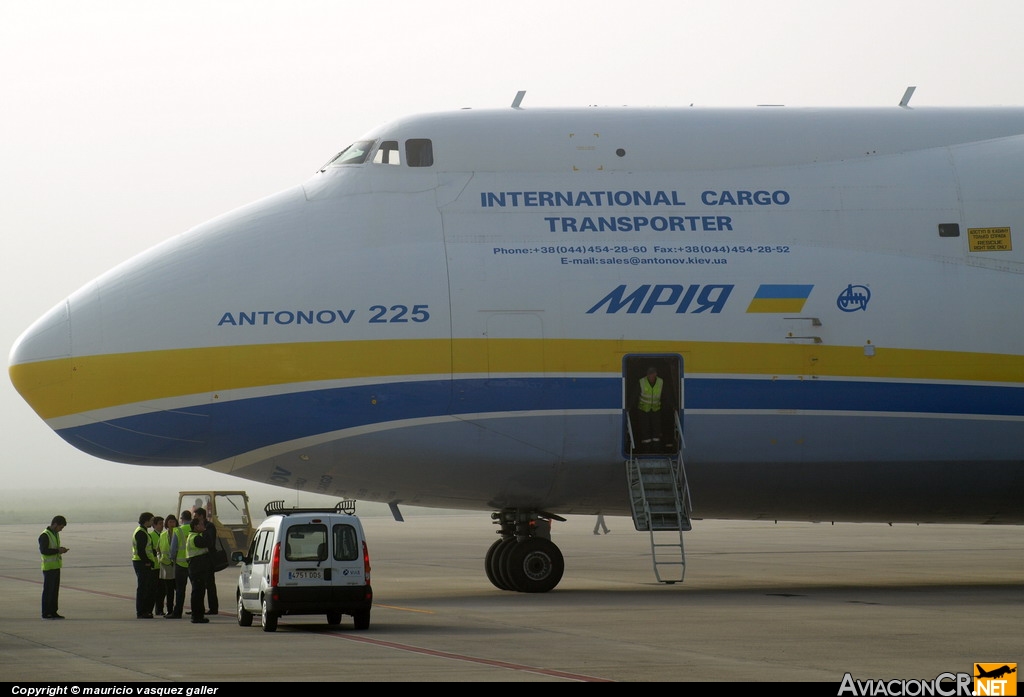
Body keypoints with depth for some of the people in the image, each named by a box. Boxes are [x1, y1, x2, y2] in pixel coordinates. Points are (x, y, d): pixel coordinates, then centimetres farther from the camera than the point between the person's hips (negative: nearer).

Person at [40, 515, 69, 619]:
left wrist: (61, 550, 4)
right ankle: (46, 613, -2)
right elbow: (43, 551, -21)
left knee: (55, 590, 10)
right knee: (48, 590, -5)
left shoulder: (56, 534, 15)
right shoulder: (45, 535, -14)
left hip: (56, 566, 9)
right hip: (48, 566, -9)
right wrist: (58, 550, -19)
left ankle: (53, 612, 14)